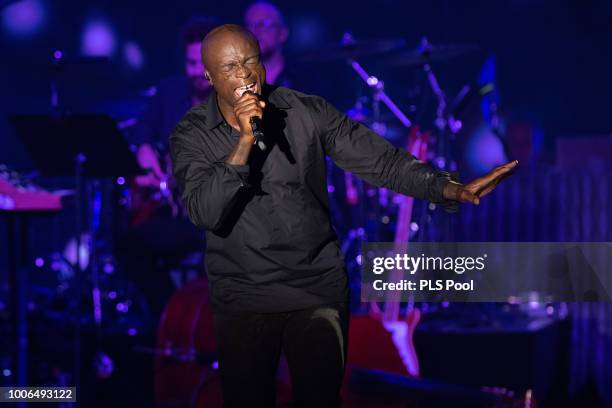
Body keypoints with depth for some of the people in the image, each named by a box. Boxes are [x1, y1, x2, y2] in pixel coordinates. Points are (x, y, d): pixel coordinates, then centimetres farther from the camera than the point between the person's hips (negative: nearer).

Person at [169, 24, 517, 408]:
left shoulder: (307, 112, -5)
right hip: (243, 299, 0)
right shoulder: (191, 136, -7)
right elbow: (205, 213, -20)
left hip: (319, 289, 1)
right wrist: (244, 142, -29)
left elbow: (380, 159, -7)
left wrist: (452, 189, -19)